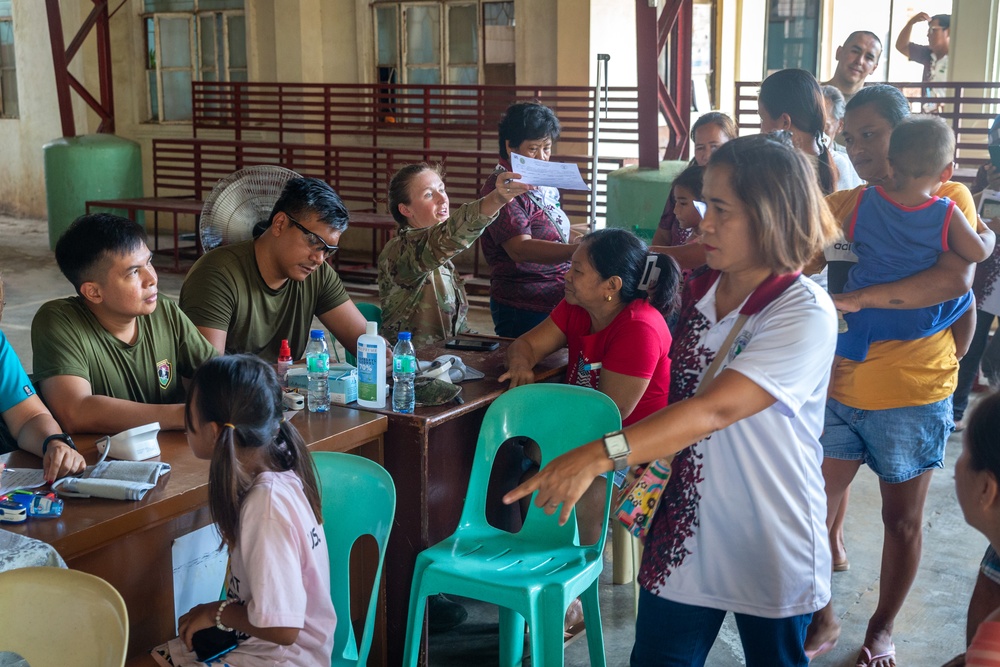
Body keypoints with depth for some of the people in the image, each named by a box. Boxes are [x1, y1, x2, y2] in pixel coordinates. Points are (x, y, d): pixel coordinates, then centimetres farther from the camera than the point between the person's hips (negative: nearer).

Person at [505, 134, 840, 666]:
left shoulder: (805, 315, -20)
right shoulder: (700, 291, 1)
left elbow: (715, 408, -33)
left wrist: (600, 456, -41)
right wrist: (646, 459, 4)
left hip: (770, 553, -5)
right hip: (684, 535, 5)